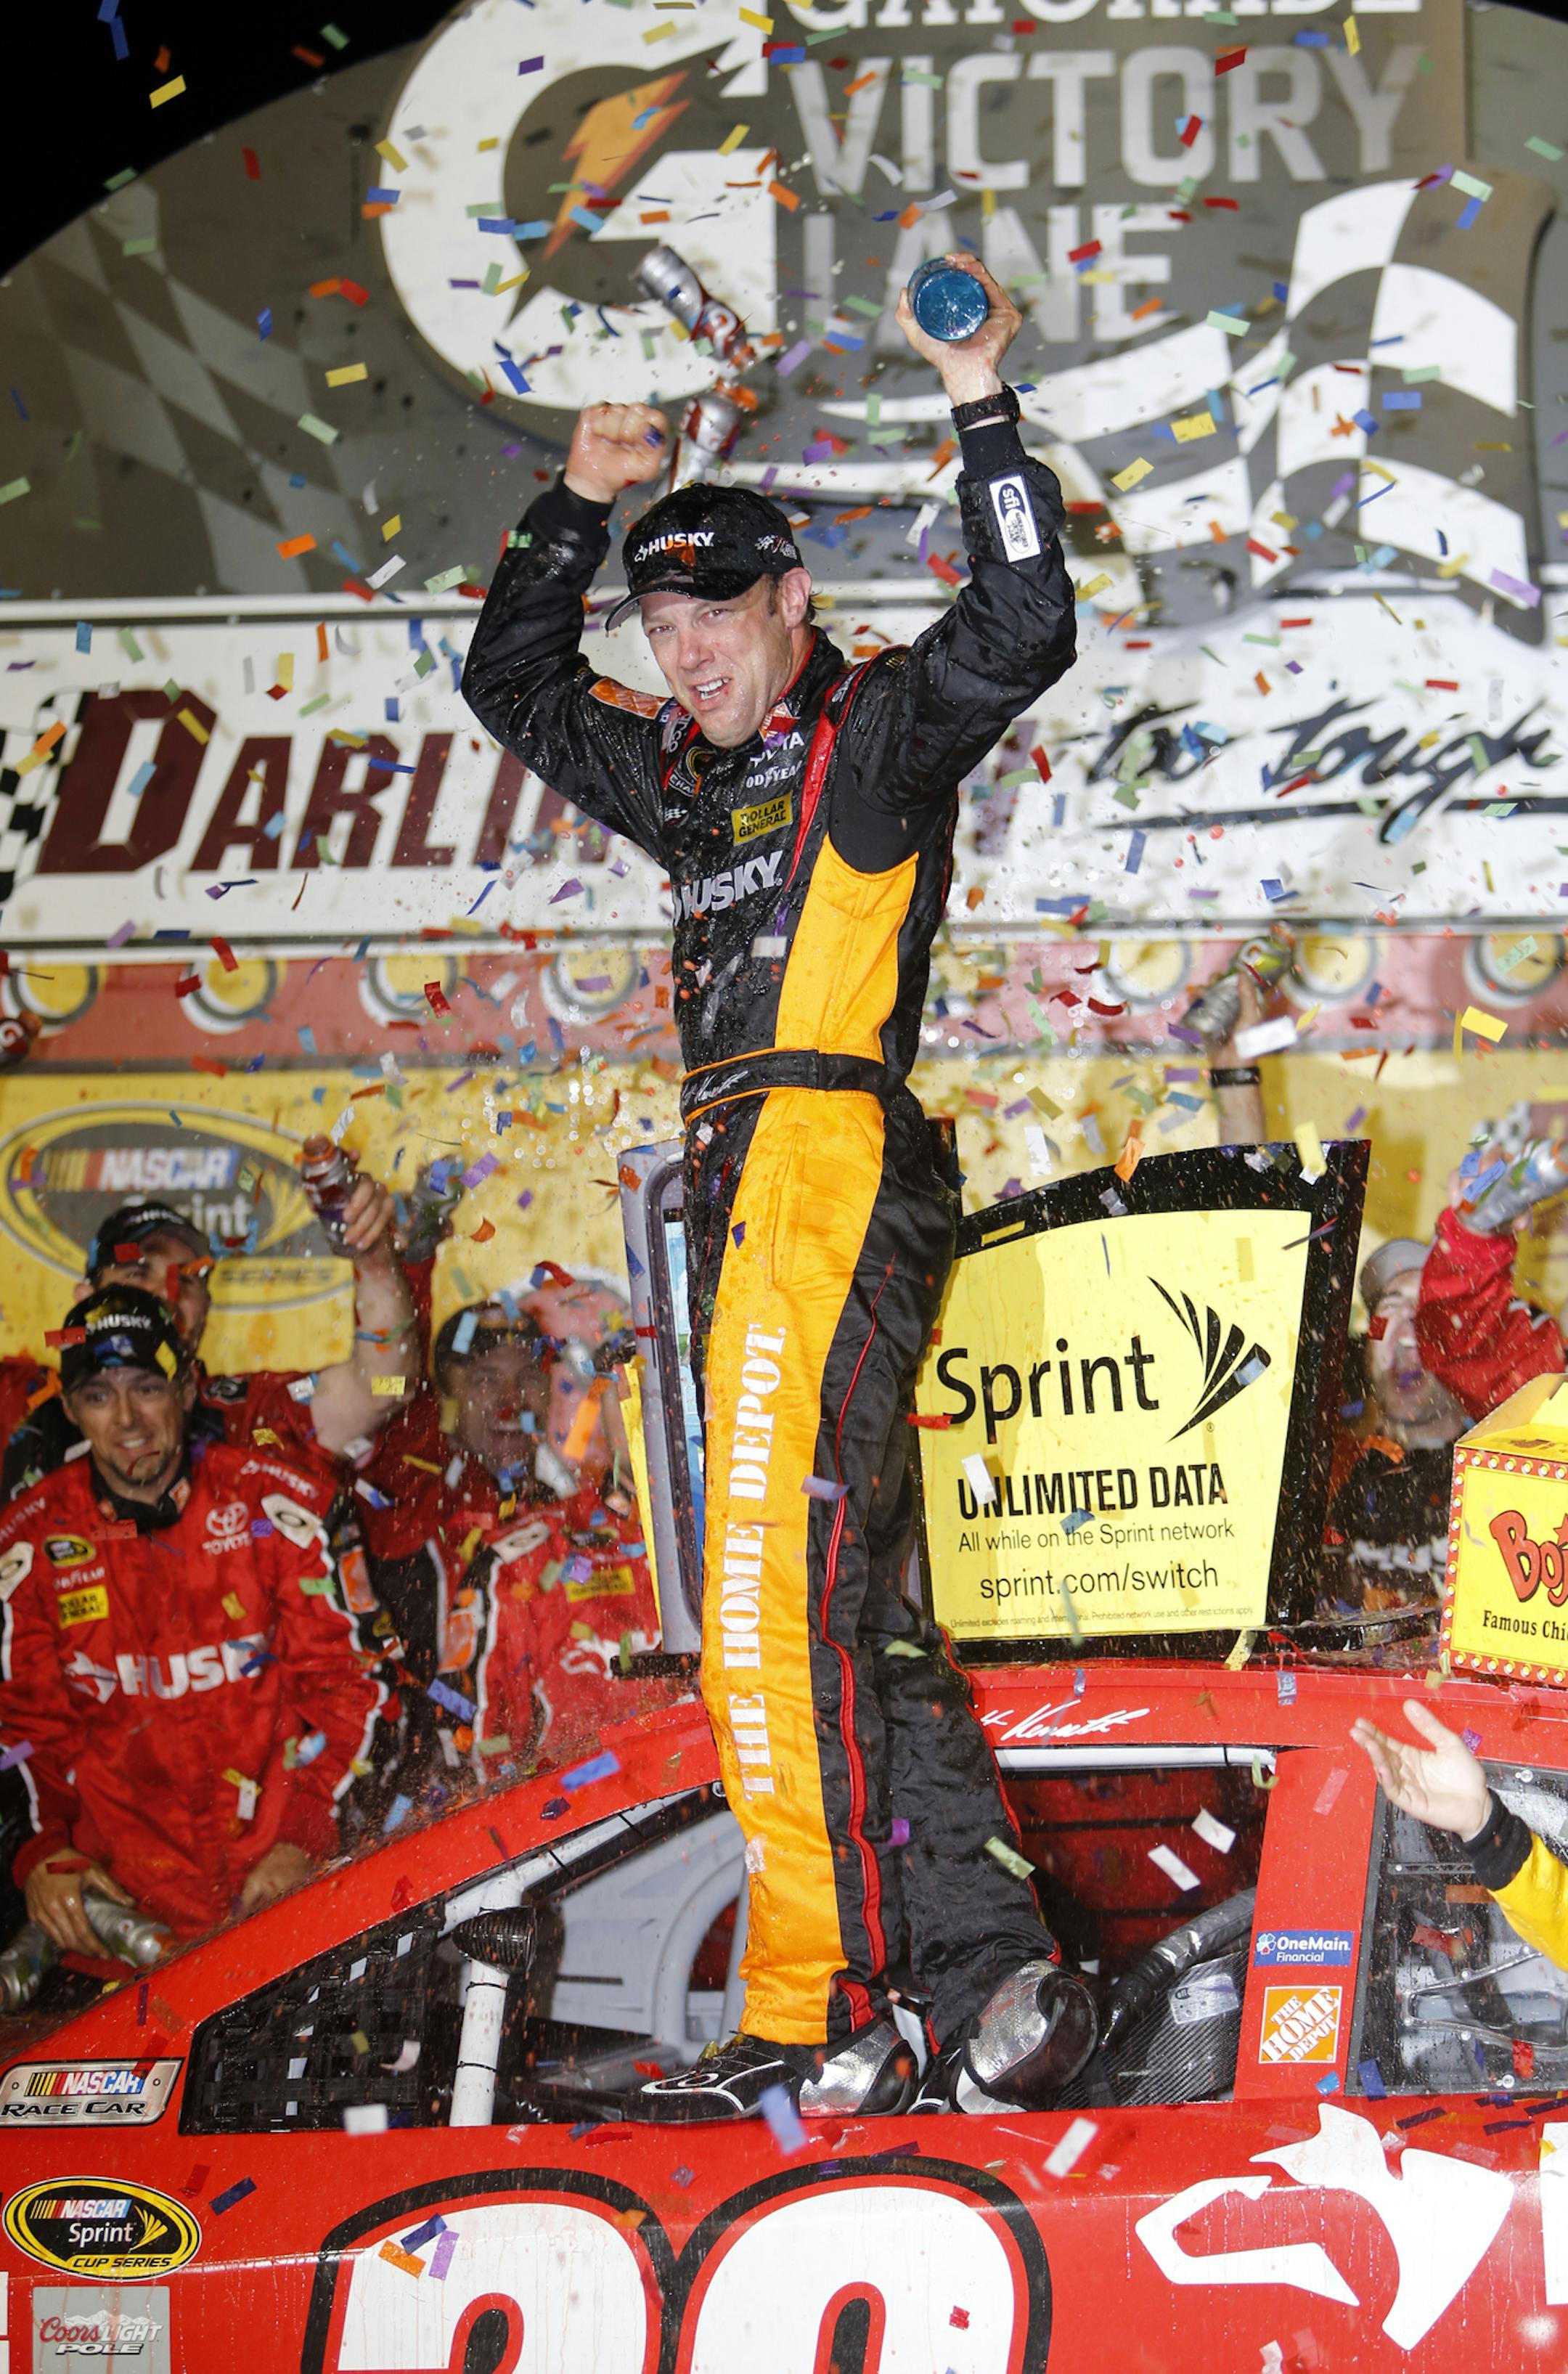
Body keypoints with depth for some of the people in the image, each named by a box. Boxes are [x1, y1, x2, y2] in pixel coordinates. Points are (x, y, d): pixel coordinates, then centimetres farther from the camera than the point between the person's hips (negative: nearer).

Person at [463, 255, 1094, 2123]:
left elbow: (1023, 633, -15)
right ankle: (995, 1986, 2)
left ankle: (821, 2024, -17)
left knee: (779, 1601, -16)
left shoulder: (881, 736, 3)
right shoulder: (692, 781, 26)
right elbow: (511, 685, 36)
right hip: (746, 1199, 9)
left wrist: (981, 405, -14)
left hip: (832, 1170, -9)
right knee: (852, 1616, 3)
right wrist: (580, 504, 25)